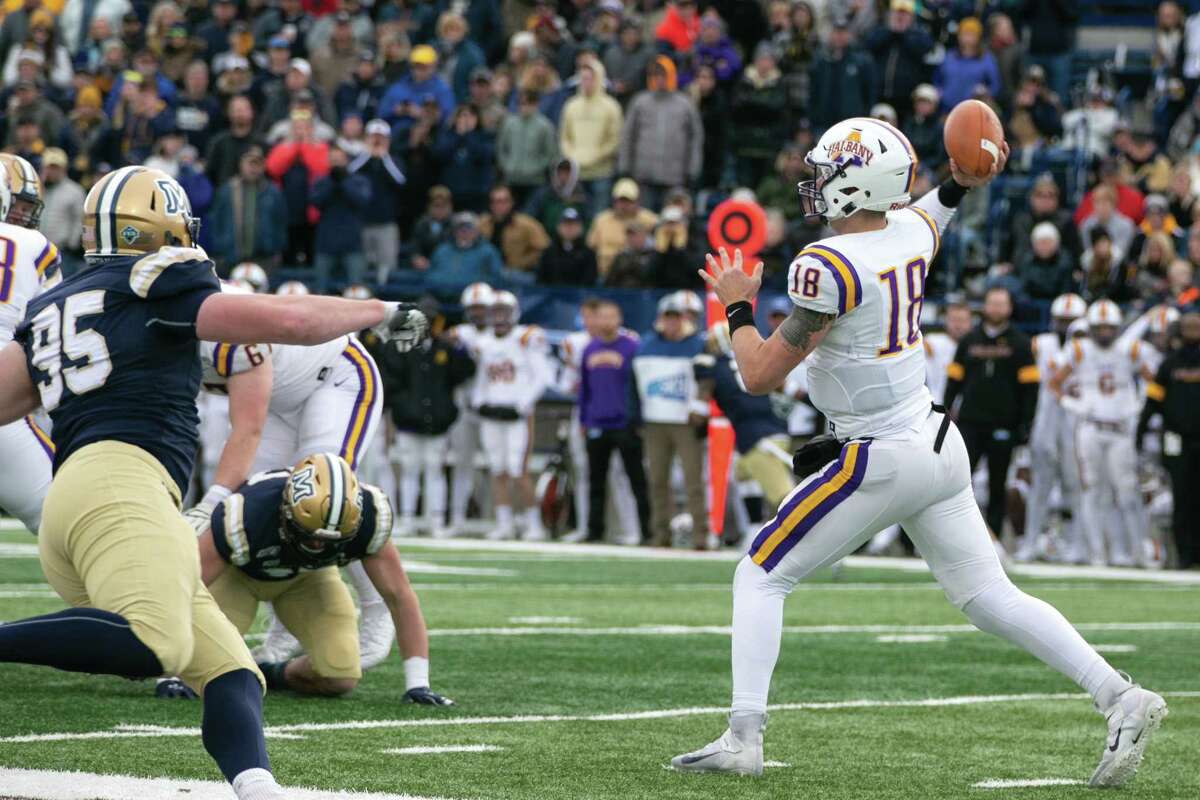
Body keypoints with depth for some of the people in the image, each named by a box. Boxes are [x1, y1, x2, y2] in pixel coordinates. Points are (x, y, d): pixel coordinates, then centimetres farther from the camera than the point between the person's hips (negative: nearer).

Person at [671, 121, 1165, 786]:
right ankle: (1121, 700, 4)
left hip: (879, 459, -8)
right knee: (988, 595, 12)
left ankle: (743, 738, -4)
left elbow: (761, 375, -15)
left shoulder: (829, 268, -19)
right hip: (939, 448, 8)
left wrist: (737, 308, -1)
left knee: (760, 578, 3)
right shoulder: (911, 232, 4)